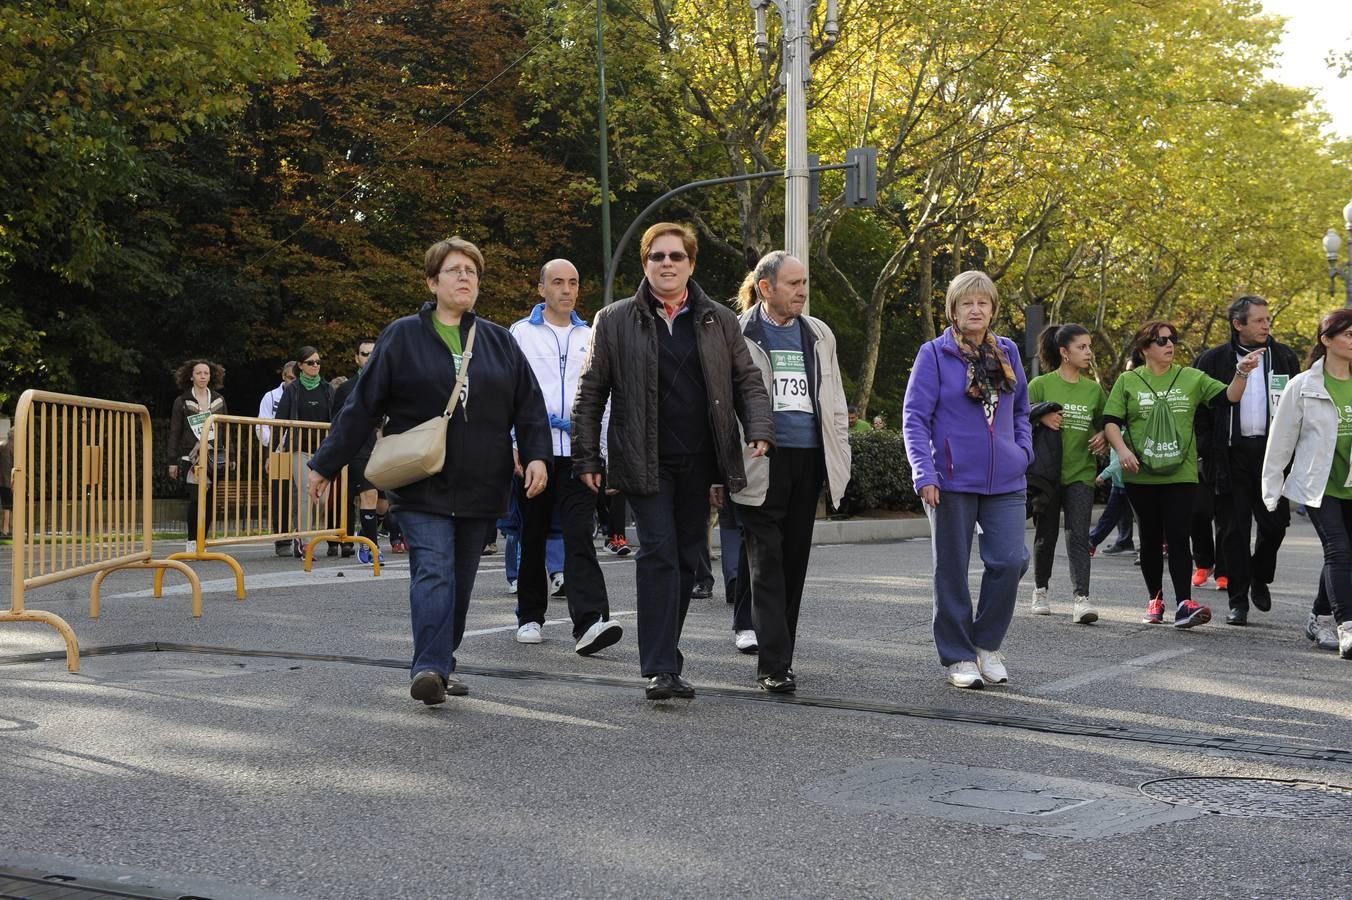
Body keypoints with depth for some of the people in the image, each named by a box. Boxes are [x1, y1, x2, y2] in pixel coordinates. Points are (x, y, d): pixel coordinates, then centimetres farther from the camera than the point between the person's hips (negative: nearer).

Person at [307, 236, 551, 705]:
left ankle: (441, 665, 20)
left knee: (461, 579, 8)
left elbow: (529, 403, 13)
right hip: (422, 485, -4)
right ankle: (430, 668, -23)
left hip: (480, 486, 4)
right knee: (433, 571, -17)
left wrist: (536, 455, -3)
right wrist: (325, 465, 1)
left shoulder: (499, 342, 12)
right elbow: (362, 404, 2)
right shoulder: (402, 337, 2)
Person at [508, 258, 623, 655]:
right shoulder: (522, 333, 5)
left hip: (578, 449, 1)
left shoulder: (589, 337, 14)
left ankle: (589, 623, -22)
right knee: (533, 536, 8)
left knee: (579, 536, -11)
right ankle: (530, 617, 22)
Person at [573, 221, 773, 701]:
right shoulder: (615, 321, 4)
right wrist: (586, 457, 2)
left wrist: (759, 431, -4)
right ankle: (661, 669, -13)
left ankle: (663, 658, 20)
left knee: (686, 560, 8)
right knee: (658, 553, -12)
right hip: (645, 463, -3)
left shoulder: (719, 321, 10)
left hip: (698, 463, 3)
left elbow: (748, 382, 13)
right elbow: (591, 392, 7)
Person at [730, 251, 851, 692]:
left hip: (809, 460, 5)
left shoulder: (818, 335, 15)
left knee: (794, 563, 9)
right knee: (768, 566, -7)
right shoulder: (739, 335, -1)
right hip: (762, 465, -5)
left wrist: (840, 457, 13)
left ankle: (780, 656, 19)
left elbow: (834, 401, 20)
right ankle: (773, 664, -6)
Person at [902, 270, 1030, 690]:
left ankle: (987, 643, 14)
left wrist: (1023, 449, 8)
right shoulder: (934, 354, -3)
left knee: (1010, 561, -6)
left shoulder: (1008, 352, 11)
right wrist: (924, 474, -15)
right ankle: (959, 658, 15)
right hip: (952, 480, -4)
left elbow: (1021, 407, 23)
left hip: (1004, 481, 4)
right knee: (952, 570, 4)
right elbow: (914, 417, -7)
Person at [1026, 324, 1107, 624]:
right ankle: (1040, 591, 30)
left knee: (1079, 535, -9)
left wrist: (1104, 436, -1)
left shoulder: (1094, 389, 9)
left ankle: (1081, 599, -17)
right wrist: (1041, 417, -20)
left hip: (1080, 473, 2)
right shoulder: (1041, 385, -3)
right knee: (1045, 535, 10)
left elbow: (1104, 423, 21)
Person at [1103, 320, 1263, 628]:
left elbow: (1229, 396, 1)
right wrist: (1122, 450, -15)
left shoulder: (1192, 378, 7)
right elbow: (1111, 421, 1)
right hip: (1141, 476, 1)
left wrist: (1242, 372, -16)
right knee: (1151, 539, 10)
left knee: (1178, 538, -11)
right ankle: (1155, 599, 24)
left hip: (1181, 474, -1)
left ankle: (1184, 603, -17)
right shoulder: (1128, 381, 4)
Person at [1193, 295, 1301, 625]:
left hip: (1272, 451, 2)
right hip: (1233, 455, -1)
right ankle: (1238, 600, 9)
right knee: (1234, 528, 2)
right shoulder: (1214, 360, 2)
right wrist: (1207, 449, -6)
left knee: (1275, 523, 0)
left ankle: (1260, 578, 27)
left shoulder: (1284, 357, 8)